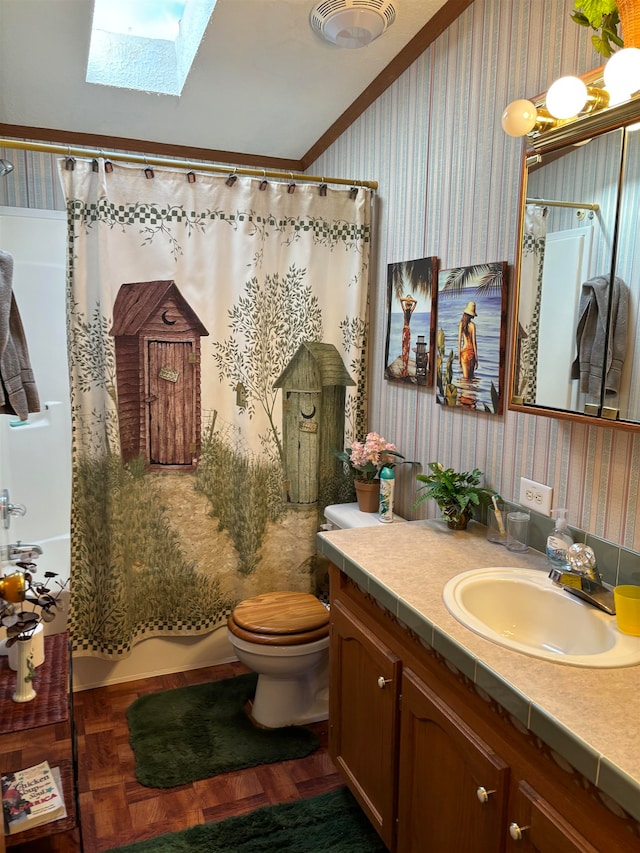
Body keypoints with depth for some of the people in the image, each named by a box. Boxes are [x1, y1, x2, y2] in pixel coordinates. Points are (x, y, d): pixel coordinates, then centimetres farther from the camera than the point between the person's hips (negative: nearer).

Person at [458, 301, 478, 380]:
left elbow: (459, 340, 1)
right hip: (471, 351, -2)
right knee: (470, 375, 7)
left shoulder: (461, 323, 1)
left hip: (464, 350, 2)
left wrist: (459, 355, 7)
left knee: (465, 376, 3)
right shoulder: (472, 324, -7)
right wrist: (476, 357, -2)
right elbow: (474, 341, -8)